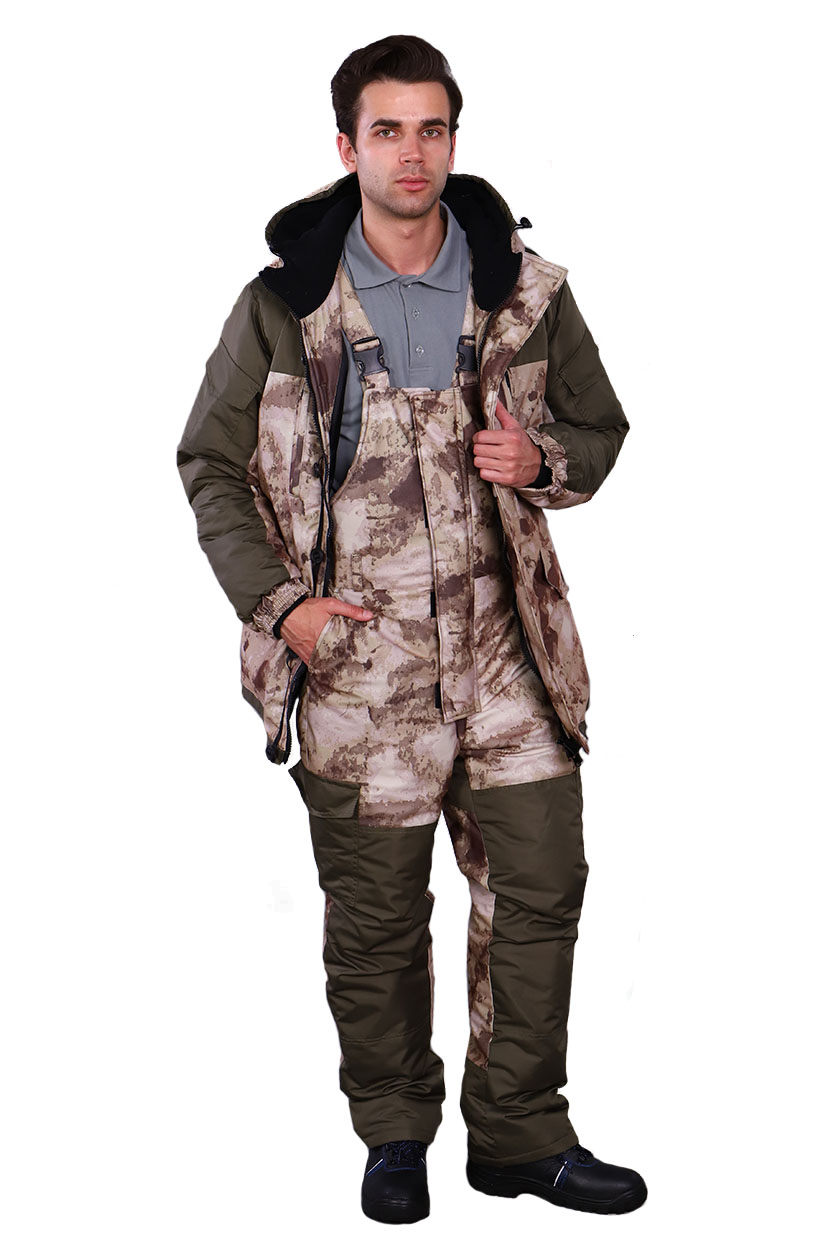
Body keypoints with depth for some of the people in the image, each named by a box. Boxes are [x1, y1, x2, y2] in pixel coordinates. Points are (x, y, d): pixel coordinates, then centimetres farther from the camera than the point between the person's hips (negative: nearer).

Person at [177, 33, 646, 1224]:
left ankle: (522, 1134, 20)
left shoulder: (526, 290, 4)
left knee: (541, 882, 3)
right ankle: (395, 1135, 27)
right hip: (354, 645, -2)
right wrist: (277, 601, -5)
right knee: (375, 914, 7)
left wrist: (544, 458, -7)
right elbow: (212, 465, 6)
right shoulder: (280, 304, -1)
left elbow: (600, 425, 16)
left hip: (502, 636, 2)